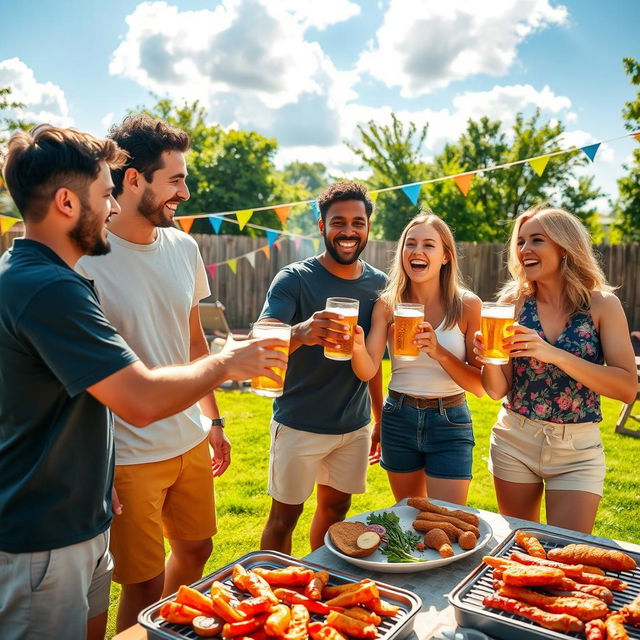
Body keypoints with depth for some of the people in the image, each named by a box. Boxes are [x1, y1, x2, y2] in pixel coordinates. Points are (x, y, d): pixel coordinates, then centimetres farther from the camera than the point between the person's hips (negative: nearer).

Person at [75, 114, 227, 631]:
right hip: (128, 454, -6)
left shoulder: (184, 248, 3)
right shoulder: (85, 258, -17)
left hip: (190, 440, 7)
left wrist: (213, 420, 14)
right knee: (145, 587, 7)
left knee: (196, 549, 22)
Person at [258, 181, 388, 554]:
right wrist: (301, 333, -45)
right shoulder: (294, 279, -11)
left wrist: (380, 419, 13)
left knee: (336, 509, 16)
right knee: (285, 515, 5)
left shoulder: (379, 284, 3)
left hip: (356, 426, 4)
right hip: (300, 425, -4)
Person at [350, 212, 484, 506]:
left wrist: (438, 351, -25)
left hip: (449, 422, -2)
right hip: (399, 418, 3)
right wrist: (357, 346, -35)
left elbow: (480, 386, -10)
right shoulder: (387, 304, -5)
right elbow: (367, 370, -14)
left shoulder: (467, 305, -10)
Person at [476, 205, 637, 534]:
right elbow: (498, 390, -2)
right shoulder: (513, 302, -4)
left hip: (578, 450, -1)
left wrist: (554, 354, -26)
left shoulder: (602, 305, -7)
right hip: (514, 443, 2)